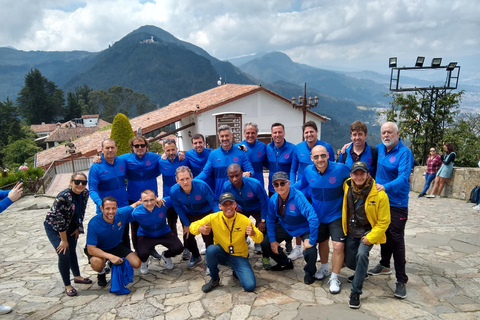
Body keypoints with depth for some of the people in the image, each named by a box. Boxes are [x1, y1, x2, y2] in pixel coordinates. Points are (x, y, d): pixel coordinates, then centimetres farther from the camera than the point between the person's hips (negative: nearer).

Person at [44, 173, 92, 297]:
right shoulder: (63, 197, -33)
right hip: (54, 226, -6)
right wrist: (64, 240, -21)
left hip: (71, 225, 6)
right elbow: (59, 220, -27)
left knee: (72, 251, 18)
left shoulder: (85, 193, -14)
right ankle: (67, 286, 5)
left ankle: (77, 276, 38)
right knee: (64, 254, -11)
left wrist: (78, 228, 6)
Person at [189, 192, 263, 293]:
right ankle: (214, 279, -7)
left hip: (239, 256, 0)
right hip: (221, 254, 1)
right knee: (211, 249, -34)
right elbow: (193, 226, -7)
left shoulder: (244, 220, -13)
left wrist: (253, 234, -32)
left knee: (250, 286, -18)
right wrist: (200, 229, -31)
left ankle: (236, 272, 17)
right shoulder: (213, 218, -13)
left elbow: (260, 238, -8)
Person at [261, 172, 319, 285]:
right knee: (265, 243, -4)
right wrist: (272, 240, -3)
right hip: (284, 227, 5)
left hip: (303, 228, -5)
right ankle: (286, 263, 25)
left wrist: (312, 240, -32)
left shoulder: (298, 197, -32)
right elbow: (270, 220, -1)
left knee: (310, 250, -28)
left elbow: (313, 218, -35)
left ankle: (310, 272, 9)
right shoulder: (273, 199, -15)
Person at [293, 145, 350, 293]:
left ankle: (334, 278, 12)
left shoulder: (340, 169, -20)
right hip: (318, 215, 3)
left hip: (336, 215, -3)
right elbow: (301, 184, 9)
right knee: (322, 242, 20)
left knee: (338, 245, -10)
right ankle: (324, 268, 46)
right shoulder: (308, 171, -11)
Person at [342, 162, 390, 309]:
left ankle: (355, 292, -12)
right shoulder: (347, 186, -11)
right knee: (349, 261, 11)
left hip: (368, 231, -4)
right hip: (351, 231, 5)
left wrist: (370, 237, -18)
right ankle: (361, 273, 48)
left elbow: (384, 222, -15)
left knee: (362, 254, -28)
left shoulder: (379, 194, -22)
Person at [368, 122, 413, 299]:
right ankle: (384, 265, 38)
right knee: (383, 233, 19)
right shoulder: (379, 148, 6)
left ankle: (401, 280, 6)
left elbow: (403, 178, -25)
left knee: (396, 239, -5)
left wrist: (386, 187, -41)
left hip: (397, 203, -6)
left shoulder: (404, 152, -14)